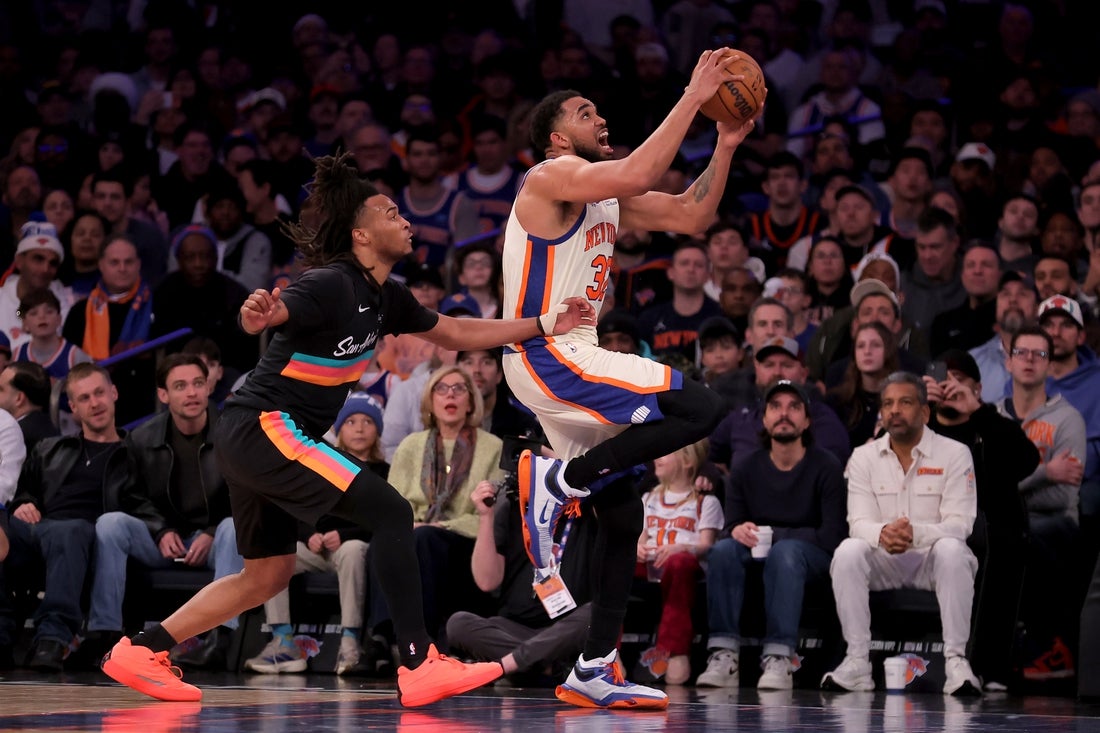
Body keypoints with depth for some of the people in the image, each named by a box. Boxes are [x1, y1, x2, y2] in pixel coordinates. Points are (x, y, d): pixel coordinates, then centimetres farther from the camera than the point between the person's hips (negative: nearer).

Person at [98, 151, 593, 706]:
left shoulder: (384, 297, 10)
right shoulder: (332, 284, -16)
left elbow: (458, 334, 20)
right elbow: (260, 319, -30)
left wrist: (546, 325, 15)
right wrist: (259, 312, -54)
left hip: (250, 439, 10)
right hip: (265, 428, -10)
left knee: (267, 574, 17)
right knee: (391, 513, -16)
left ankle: (140, 651, 18)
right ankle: (419, 666, -18)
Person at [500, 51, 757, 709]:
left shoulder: (607, 197, 17)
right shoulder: (553, 177, -11)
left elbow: (692, 216, 16)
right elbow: (639, 174, -28)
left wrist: (727, 145, 6)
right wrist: (693, 98, -23)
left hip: (573, 360, 10)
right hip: (546, 357, -10)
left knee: (623, 513, 10)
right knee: (701, 410, -21)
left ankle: (595, 671, 11)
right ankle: (557, 481, -14)